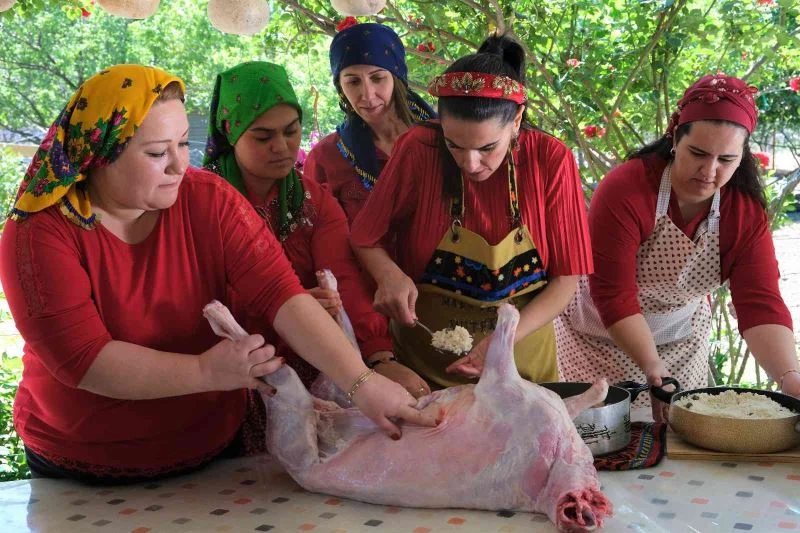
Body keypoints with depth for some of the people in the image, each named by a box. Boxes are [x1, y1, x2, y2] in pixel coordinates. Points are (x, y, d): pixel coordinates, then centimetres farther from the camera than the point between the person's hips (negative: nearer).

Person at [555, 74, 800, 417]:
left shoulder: (748, 211, -13)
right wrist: (653, 369, -34)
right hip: (600, 342, -3)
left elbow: (760, 304, -19)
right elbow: (613, 295, -27)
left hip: (682, 345, 4)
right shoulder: (625, 189, -26)